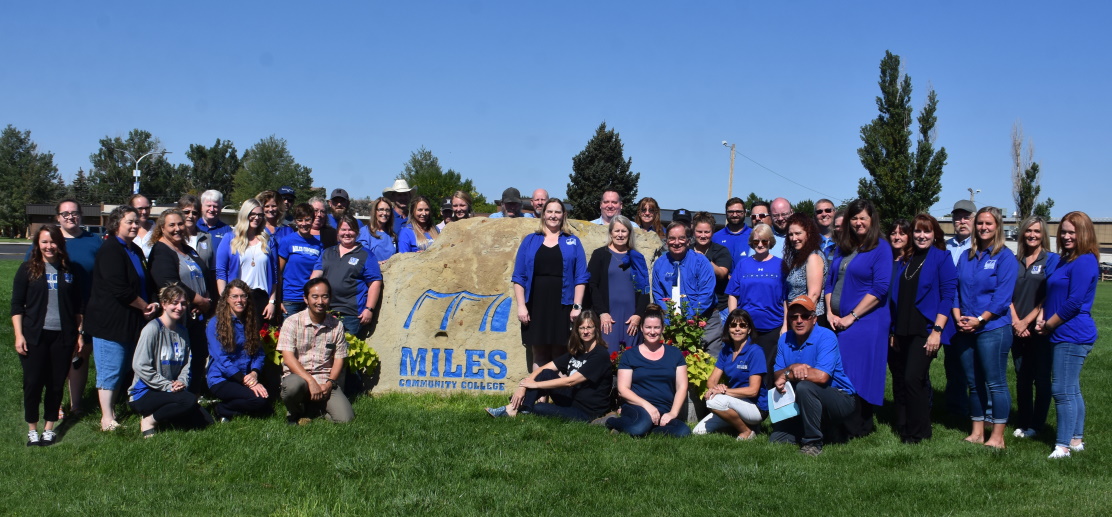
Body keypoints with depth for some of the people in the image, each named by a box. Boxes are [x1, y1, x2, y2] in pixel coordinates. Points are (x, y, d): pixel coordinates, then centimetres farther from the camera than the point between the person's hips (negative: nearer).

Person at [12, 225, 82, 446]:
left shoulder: (68, 270, 7)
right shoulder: (28, 269, 1)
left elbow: (77, 307, 11)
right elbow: (16, 305, 0)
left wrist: (79, 334, 7)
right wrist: (19, 335, -8)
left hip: (63, 336, 2)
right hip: (35, 336, -2)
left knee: (56, 383, 5)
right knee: (33, 382, 0)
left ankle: (49, 428, 17)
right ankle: (32, 429, 12)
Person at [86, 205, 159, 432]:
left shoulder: (135, 250, 16)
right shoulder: (110, 250, -13)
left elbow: (146, 283, 24)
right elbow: (119, 289, -22)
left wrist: (153, 302, 4)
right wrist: (145, 306, -12)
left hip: (131, 321, 9)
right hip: (111, 321, -9)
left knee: (124, 369, 13)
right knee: (110, 370, -5)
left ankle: (111, 408, 23)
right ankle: (107, 418, 0)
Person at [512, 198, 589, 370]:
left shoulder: (572, 242, 8)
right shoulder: (530, 241, 10)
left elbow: (580, 278, 3)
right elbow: (519, 277, 6)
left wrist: (577, 306, -6)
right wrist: (521, 306, -3)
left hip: (562, 307, -1)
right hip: (536, 306, 1)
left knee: (559, 357, 3)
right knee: (539, 357, 4)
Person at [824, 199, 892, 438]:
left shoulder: (881, 248, -4)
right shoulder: (842, 248, 16)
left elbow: (880, 289, -12)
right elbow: (830, 282, 17)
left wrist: (851, 317, -13)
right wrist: (830, 313, 2)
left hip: (866, 322, -6)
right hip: (837, 322, 6)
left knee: (857, 376, -5)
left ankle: (856, 428, 4)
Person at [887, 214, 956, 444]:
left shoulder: (941, 258, -3)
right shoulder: (903, 261, 14)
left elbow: (947, 296, -9)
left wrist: (937, 330, -16)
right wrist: (893, 331, 11)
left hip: (925, 331, -6)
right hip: (902, 331, 6)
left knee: (913, 379, -12)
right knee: (899, 381, 8)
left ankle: (918, 433, 1)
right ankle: (902, 427, 21)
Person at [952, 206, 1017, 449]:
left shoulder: (1005, 256, -4)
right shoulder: (966, 257, 14)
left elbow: (1003, 296, -11)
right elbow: (955, 289, 12)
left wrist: (979, 320, -15)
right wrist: (958, 317, -3)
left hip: (992, 329, -6)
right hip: (965, 330, 6)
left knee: (995, 383, -3)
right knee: (974, 383, 11)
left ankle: (997, 437, 2)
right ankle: (977, 433, 18)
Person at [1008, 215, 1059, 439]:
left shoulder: (1052, 259, -3)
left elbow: (1049, 297, -9)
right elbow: (1008, 294, 7)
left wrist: (1027, 321, -11)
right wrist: (1015, 322, -6)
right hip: (1018, 329, 4)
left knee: (1041, 378, 3)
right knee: (1022, 378, 10)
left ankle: (1036, 425, 13)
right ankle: (1022, 423, 19)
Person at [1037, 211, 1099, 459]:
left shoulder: (1084, 262, -14)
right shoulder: (1065, 261, 15)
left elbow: (1074, 303, -19)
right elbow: (1051, 295, 19)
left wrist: (1048, 326, -9)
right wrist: (1042, 318, 3)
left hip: (1072, 335, -10)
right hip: (1064, 335, 10)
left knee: (1063, 390, -8)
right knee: (1072, 389, 15)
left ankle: (1063, 445, -4)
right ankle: (1076, 440, 24)